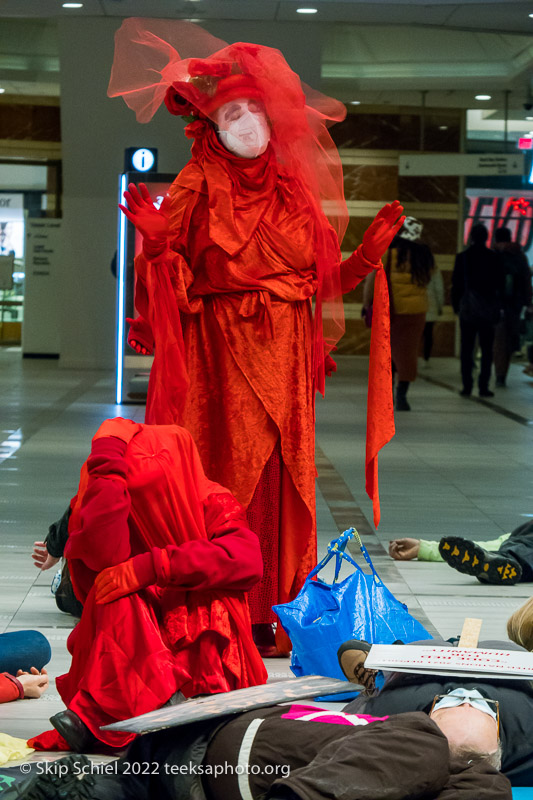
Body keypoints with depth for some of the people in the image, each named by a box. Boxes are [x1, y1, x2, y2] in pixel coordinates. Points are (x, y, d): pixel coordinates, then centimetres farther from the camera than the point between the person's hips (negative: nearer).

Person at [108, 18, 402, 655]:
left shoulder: (293, 190, 13)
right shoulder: (198, 190, 1)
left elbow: (322, 280, 14)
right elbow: (169, 279, -7)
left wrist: (373, 248, 6)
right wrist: (155, 239, -24)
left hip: (287, 361, 4)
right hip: (223, 357, -4)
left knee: (281, 482, 4)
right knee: (234, 479, -7)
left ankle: (277, 615, 12)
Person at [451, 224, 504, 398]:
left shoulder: (462, 257, -2)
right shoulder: (493, 258, -2)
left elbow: (456, 284, 0)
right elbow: (500, 284, 1)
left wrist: (456, 305, 9)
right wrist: (498, 307, 8)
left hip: (467, 309, 0)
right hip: (488, 310, 0)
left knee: (466, 349, 5)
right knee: (487, 349, 4)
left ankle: (467, 386, 1)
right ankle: (483, 387, -1)